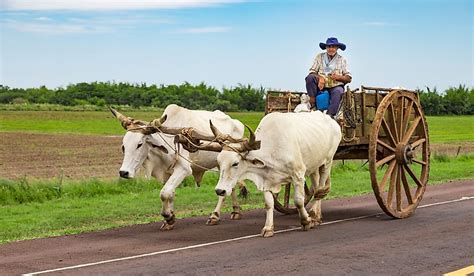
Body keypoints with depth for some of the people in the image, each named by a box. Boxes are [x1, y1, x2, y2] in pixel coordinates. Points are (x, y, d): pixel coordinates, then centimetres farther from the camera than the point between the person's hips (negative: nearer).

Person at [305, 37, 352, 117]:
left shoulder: (342, 60, 10)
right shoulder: (319, 57, 12)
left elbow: (349, 78, 4)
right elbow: (312, 72, 4)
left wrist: (338, 77, -16)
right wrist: (319, 78, -18)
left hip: (335, 86, -1)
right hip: (321, 86, 1)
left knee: (338, 91, -36)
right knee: (310, 77, -26)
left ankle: (330, 116, -43)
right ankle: (312, 102, -23)